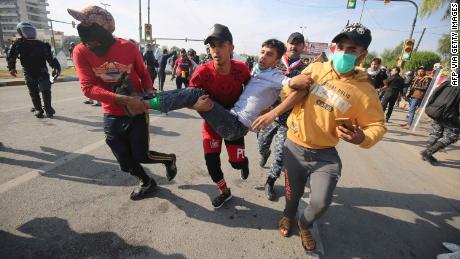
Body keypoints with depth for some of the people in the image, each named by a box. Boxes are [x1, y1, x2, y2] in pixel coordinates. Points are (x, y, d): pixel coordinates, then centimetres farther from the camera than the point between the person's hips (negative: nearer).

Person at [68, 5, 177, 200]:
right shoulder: (81, 52, -10)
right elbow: (88, 87, -20)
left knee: (141, 156, 1)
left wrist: (149, 93, -17)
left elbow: (144, 75, 4)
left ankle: (169, 159, 32)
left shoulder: (128, 47, -10)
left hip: (138, 112, -2)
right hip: (112, 116, 3)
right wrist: (124, 100, -34)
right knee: (126, 163, 13)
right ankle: (147, 182, 41)